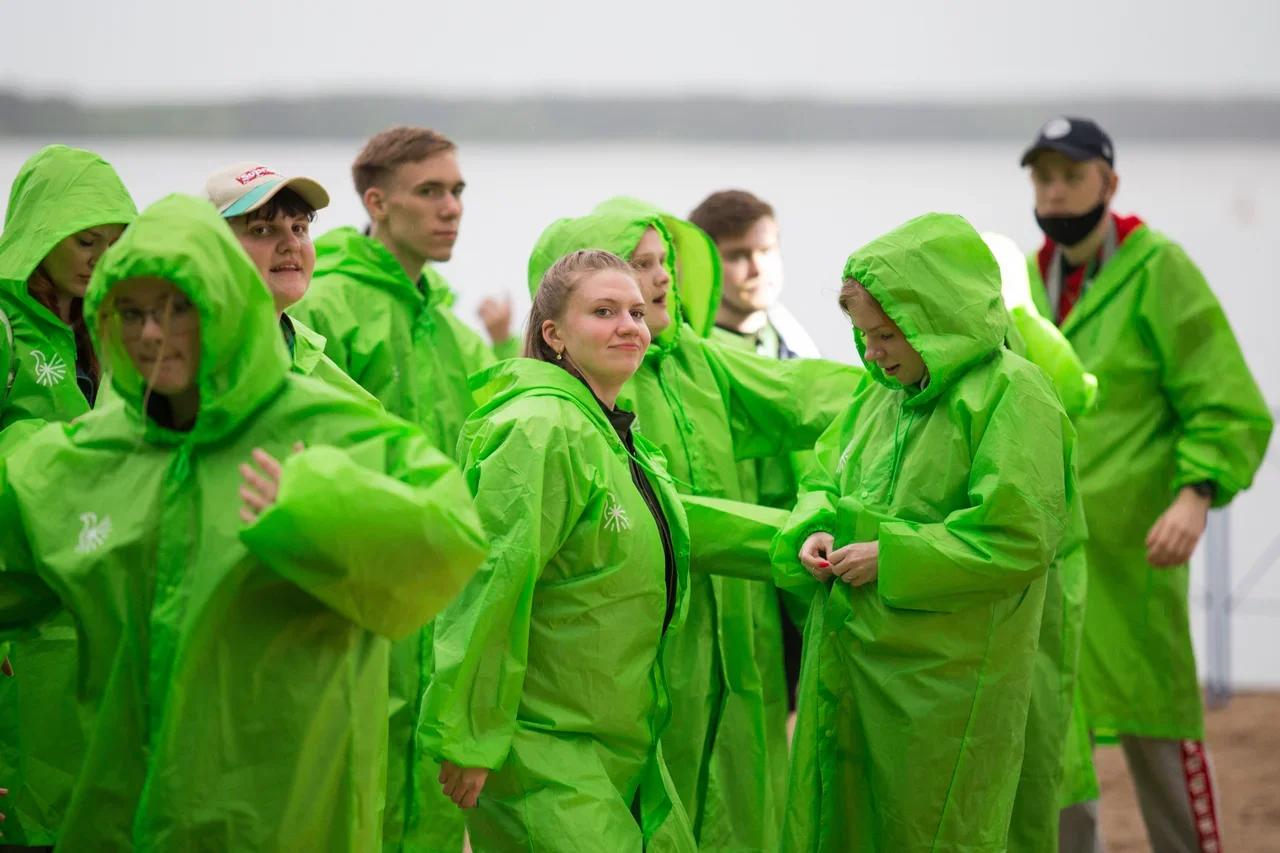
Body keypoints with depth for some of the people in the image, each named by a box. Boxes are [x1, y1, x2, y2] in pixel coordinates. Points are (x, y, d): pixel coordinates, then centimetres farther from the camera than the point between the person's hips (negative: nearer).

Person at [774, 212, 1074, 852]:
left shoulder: (1010, 396, -15)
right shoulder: (881, 393, 10)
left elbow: (1019, 538, -22)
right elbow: (824, 480, 24)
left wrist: (889, 559, -18)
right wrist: (814, 532, 0)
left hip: (944, 680, -7)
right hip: (848, 666, 7)